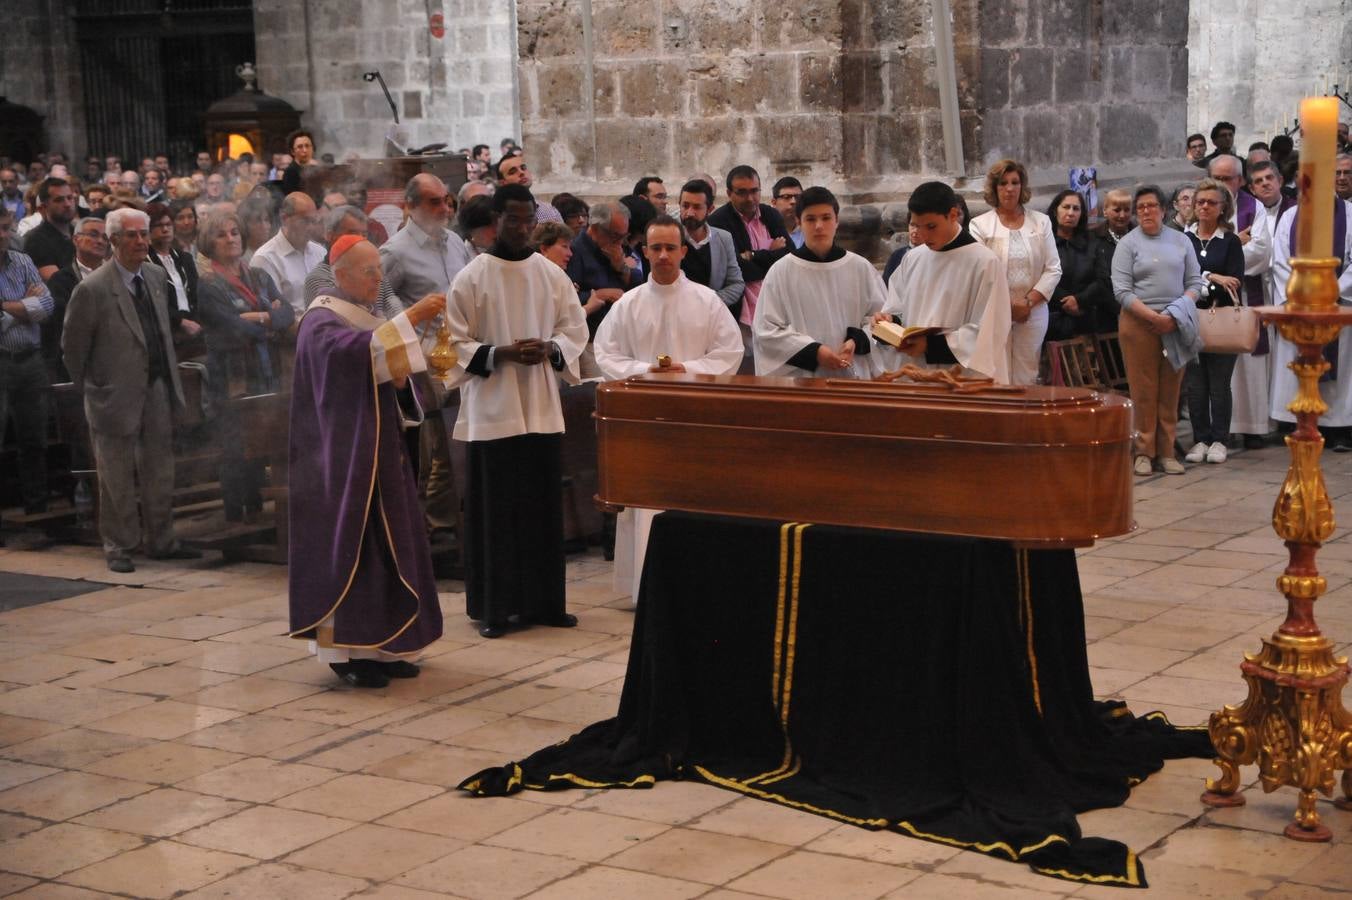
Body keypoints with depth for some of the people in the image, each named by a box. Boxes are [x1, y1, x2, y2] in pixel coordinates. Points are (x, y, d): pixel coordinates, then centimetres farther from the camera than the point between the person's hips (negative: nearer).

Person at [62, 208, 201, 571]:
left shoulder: (157, 277, 6)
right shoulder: (93, 289, -15)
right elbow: (72, 346, -8)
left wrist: (170, 376, 13)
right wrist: (91, 389, -2)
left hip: (157, 391, 6)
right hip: (117, 396, -6)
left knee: (160, 473, 13)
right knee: (117, 479, 4)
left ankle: (160, 541, 25)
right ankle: (118, 548, 16)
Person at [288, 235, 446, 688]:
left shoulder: (369, 318, 15)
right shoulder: (321, 322, -11)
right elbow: (357, 351, -34)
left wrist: (401, 382, -5)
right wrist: (411, 317, -36)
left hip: (380, 450, 8)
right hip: (345, 454, -8)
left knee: (387, 543, 8)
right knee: (351, 544, -7)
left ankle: (382, 645, 15)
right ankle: (346, 650, 0)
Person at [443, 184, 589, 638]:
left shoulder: (552, 274, 7)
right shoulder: (472, 277, -4)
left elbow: (575, 328, 11)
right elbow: (455, 342, -4)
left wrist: (549, 349, -10)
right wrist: (501, 354, -18)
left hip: (543, 409, 4)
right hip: (492, 409, -4)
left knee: (543, 507, 7)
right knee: (495, 511, -1)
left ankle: (543, 601, 16)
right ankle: (493, 607, 7)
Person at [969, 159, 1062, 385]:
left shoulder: (1041, 222, 9)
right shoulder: (980, 225, 1)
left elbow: (1053, 269, 6)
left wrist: (1029, 301, -6)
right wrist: (1006, 305, -11)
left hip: (1032, 313, 2)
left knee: (1026, 379, 2)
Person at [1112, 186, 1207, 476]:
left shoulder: (1181, 241, 12)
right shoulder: (1128, 244, 2)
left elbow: (1195, 282, 11)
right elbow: (1122, 291, -5)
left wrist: (1177, 313, -7)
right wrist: (1153, 316, -16)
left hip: (1175, 325, 3)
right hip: (1138, 323, -3)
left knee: (1170, 391, 4)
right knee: (1143, 390, -2)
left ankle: (1166, 451, 10)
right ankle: (1143, 452, 5)